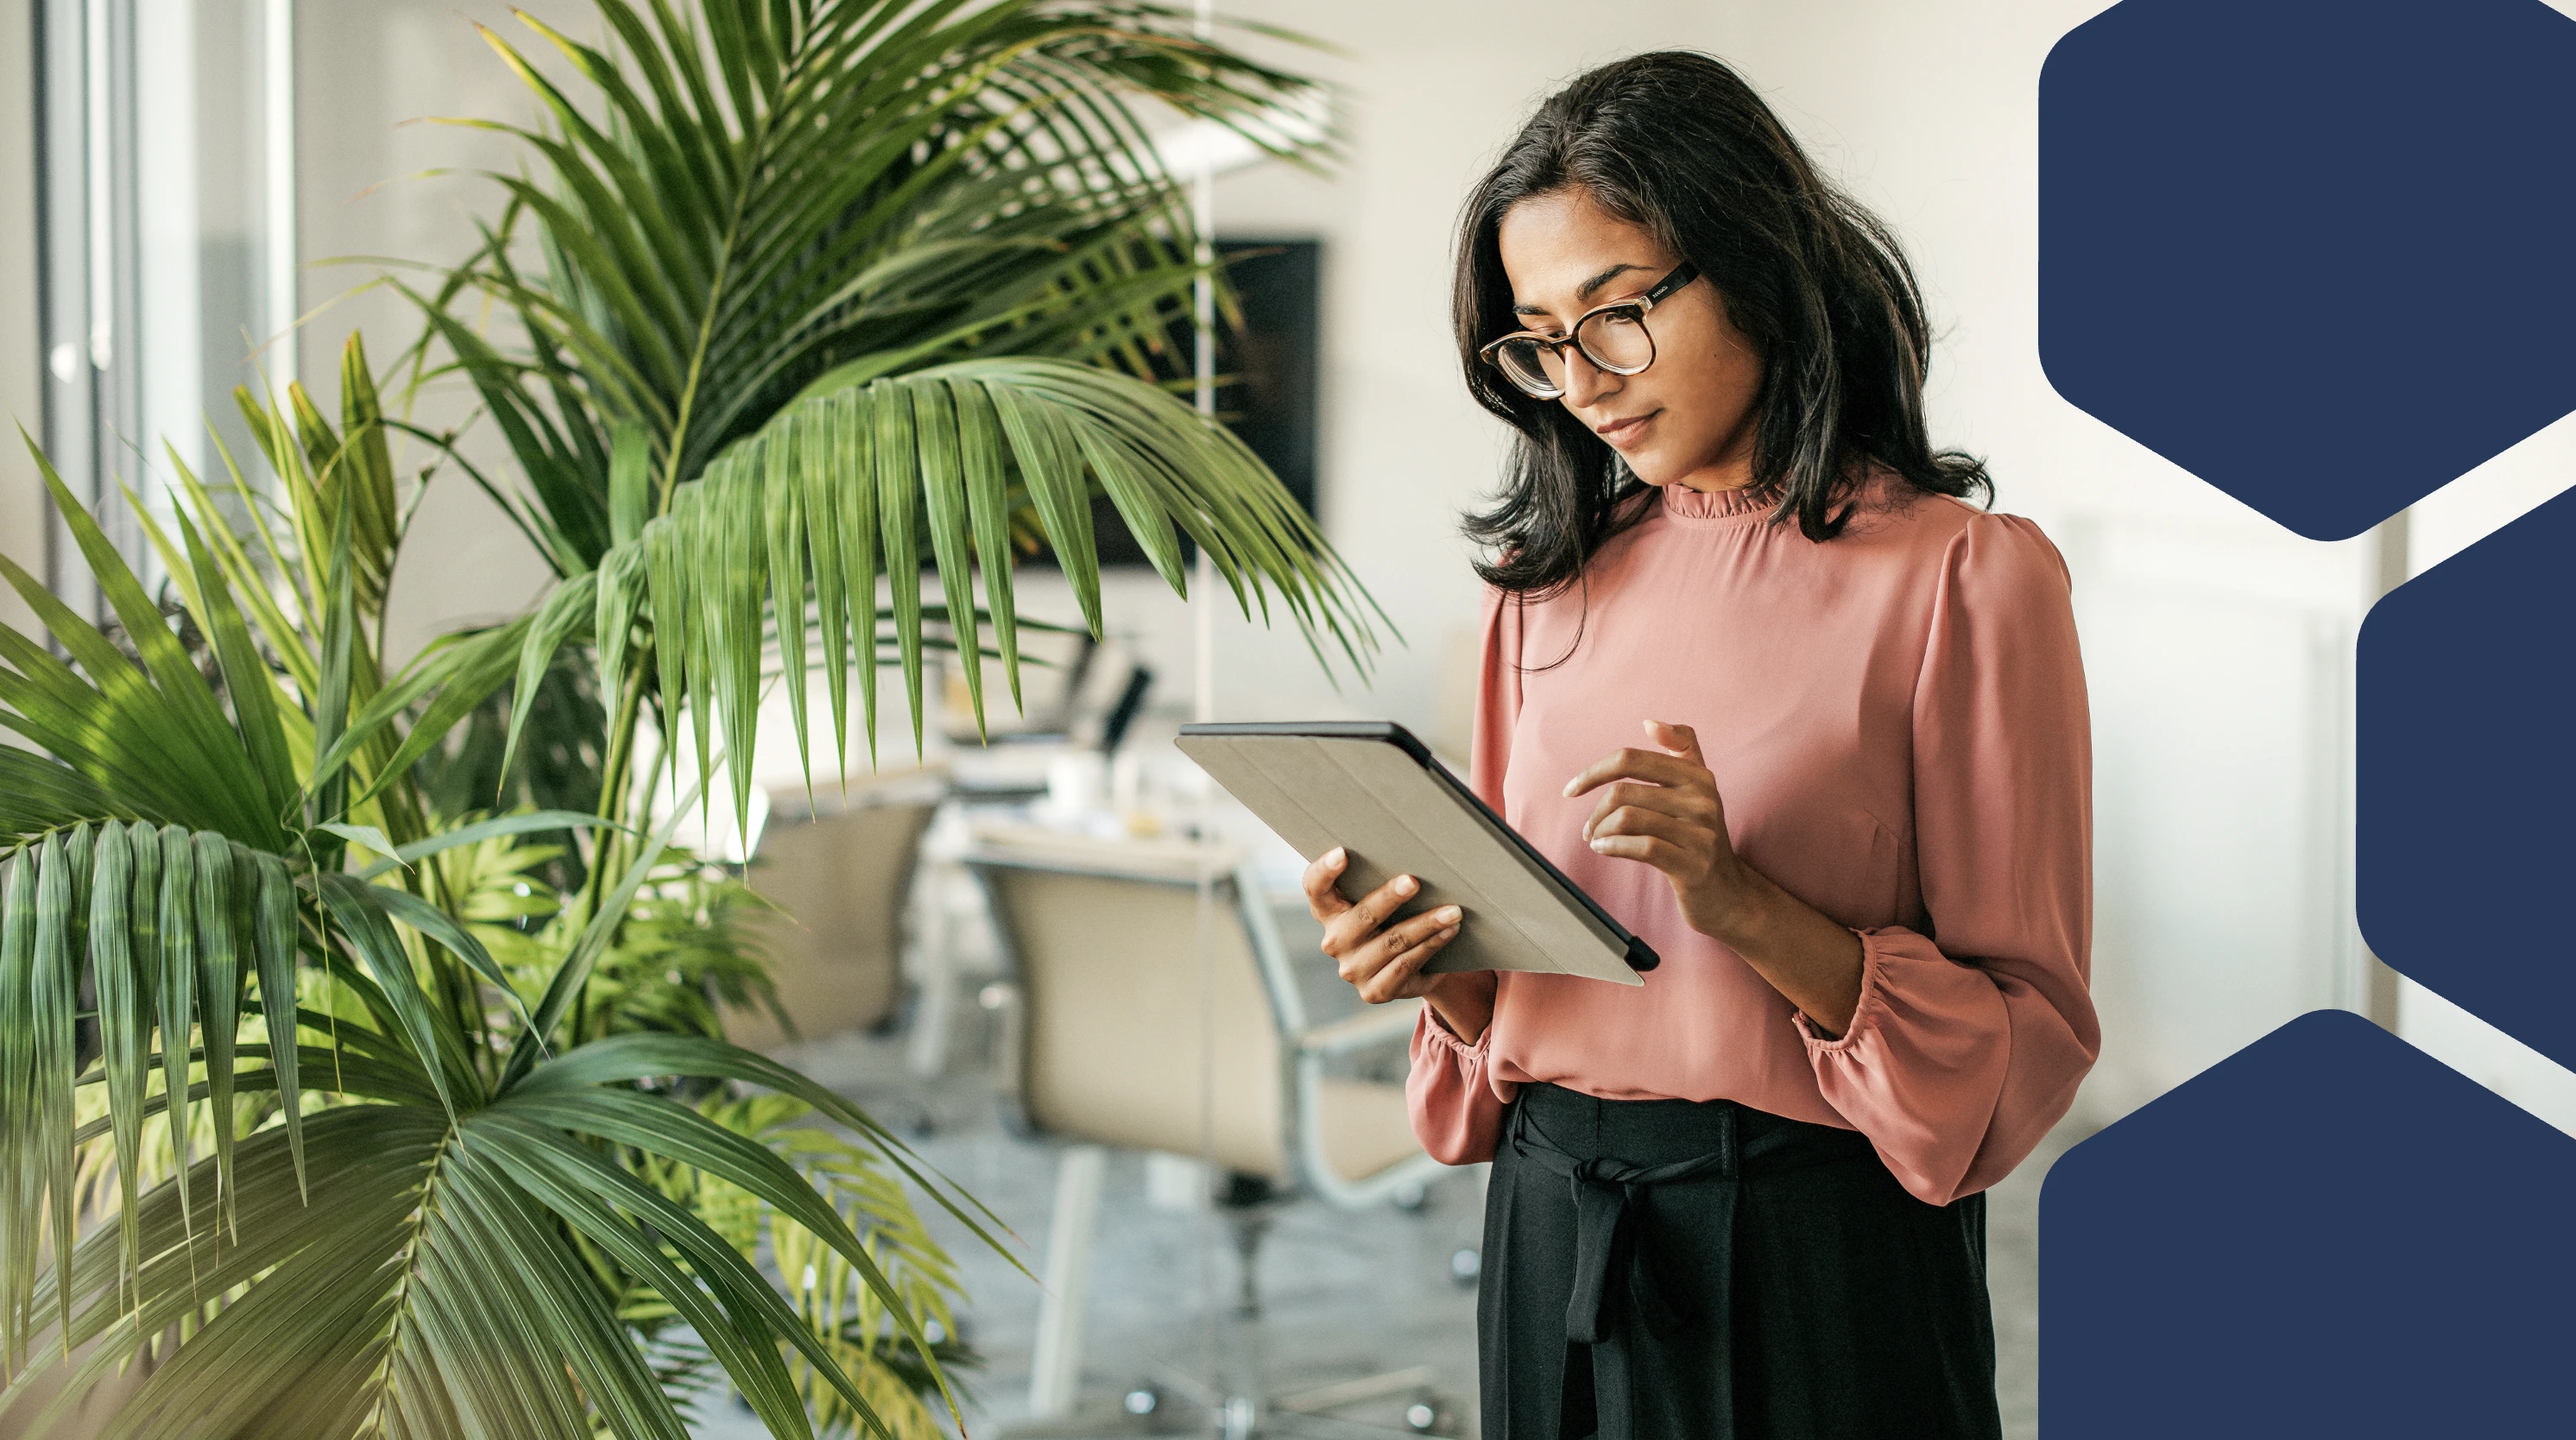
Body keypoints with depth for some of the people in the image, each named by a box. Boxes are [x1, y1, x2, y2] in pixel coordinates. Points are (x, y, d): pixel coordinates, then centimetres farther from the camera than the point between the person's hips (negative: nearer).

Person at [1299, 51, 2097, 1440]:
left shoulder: (1965, 577, -8)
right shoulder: (1549, 585, 8)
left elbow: (2028, 1040, -10)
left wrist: (1744, 901, -23)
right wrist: (1433, 968, -8)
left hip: (1819, 1270, -5)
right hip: (1550, 1251, 5)